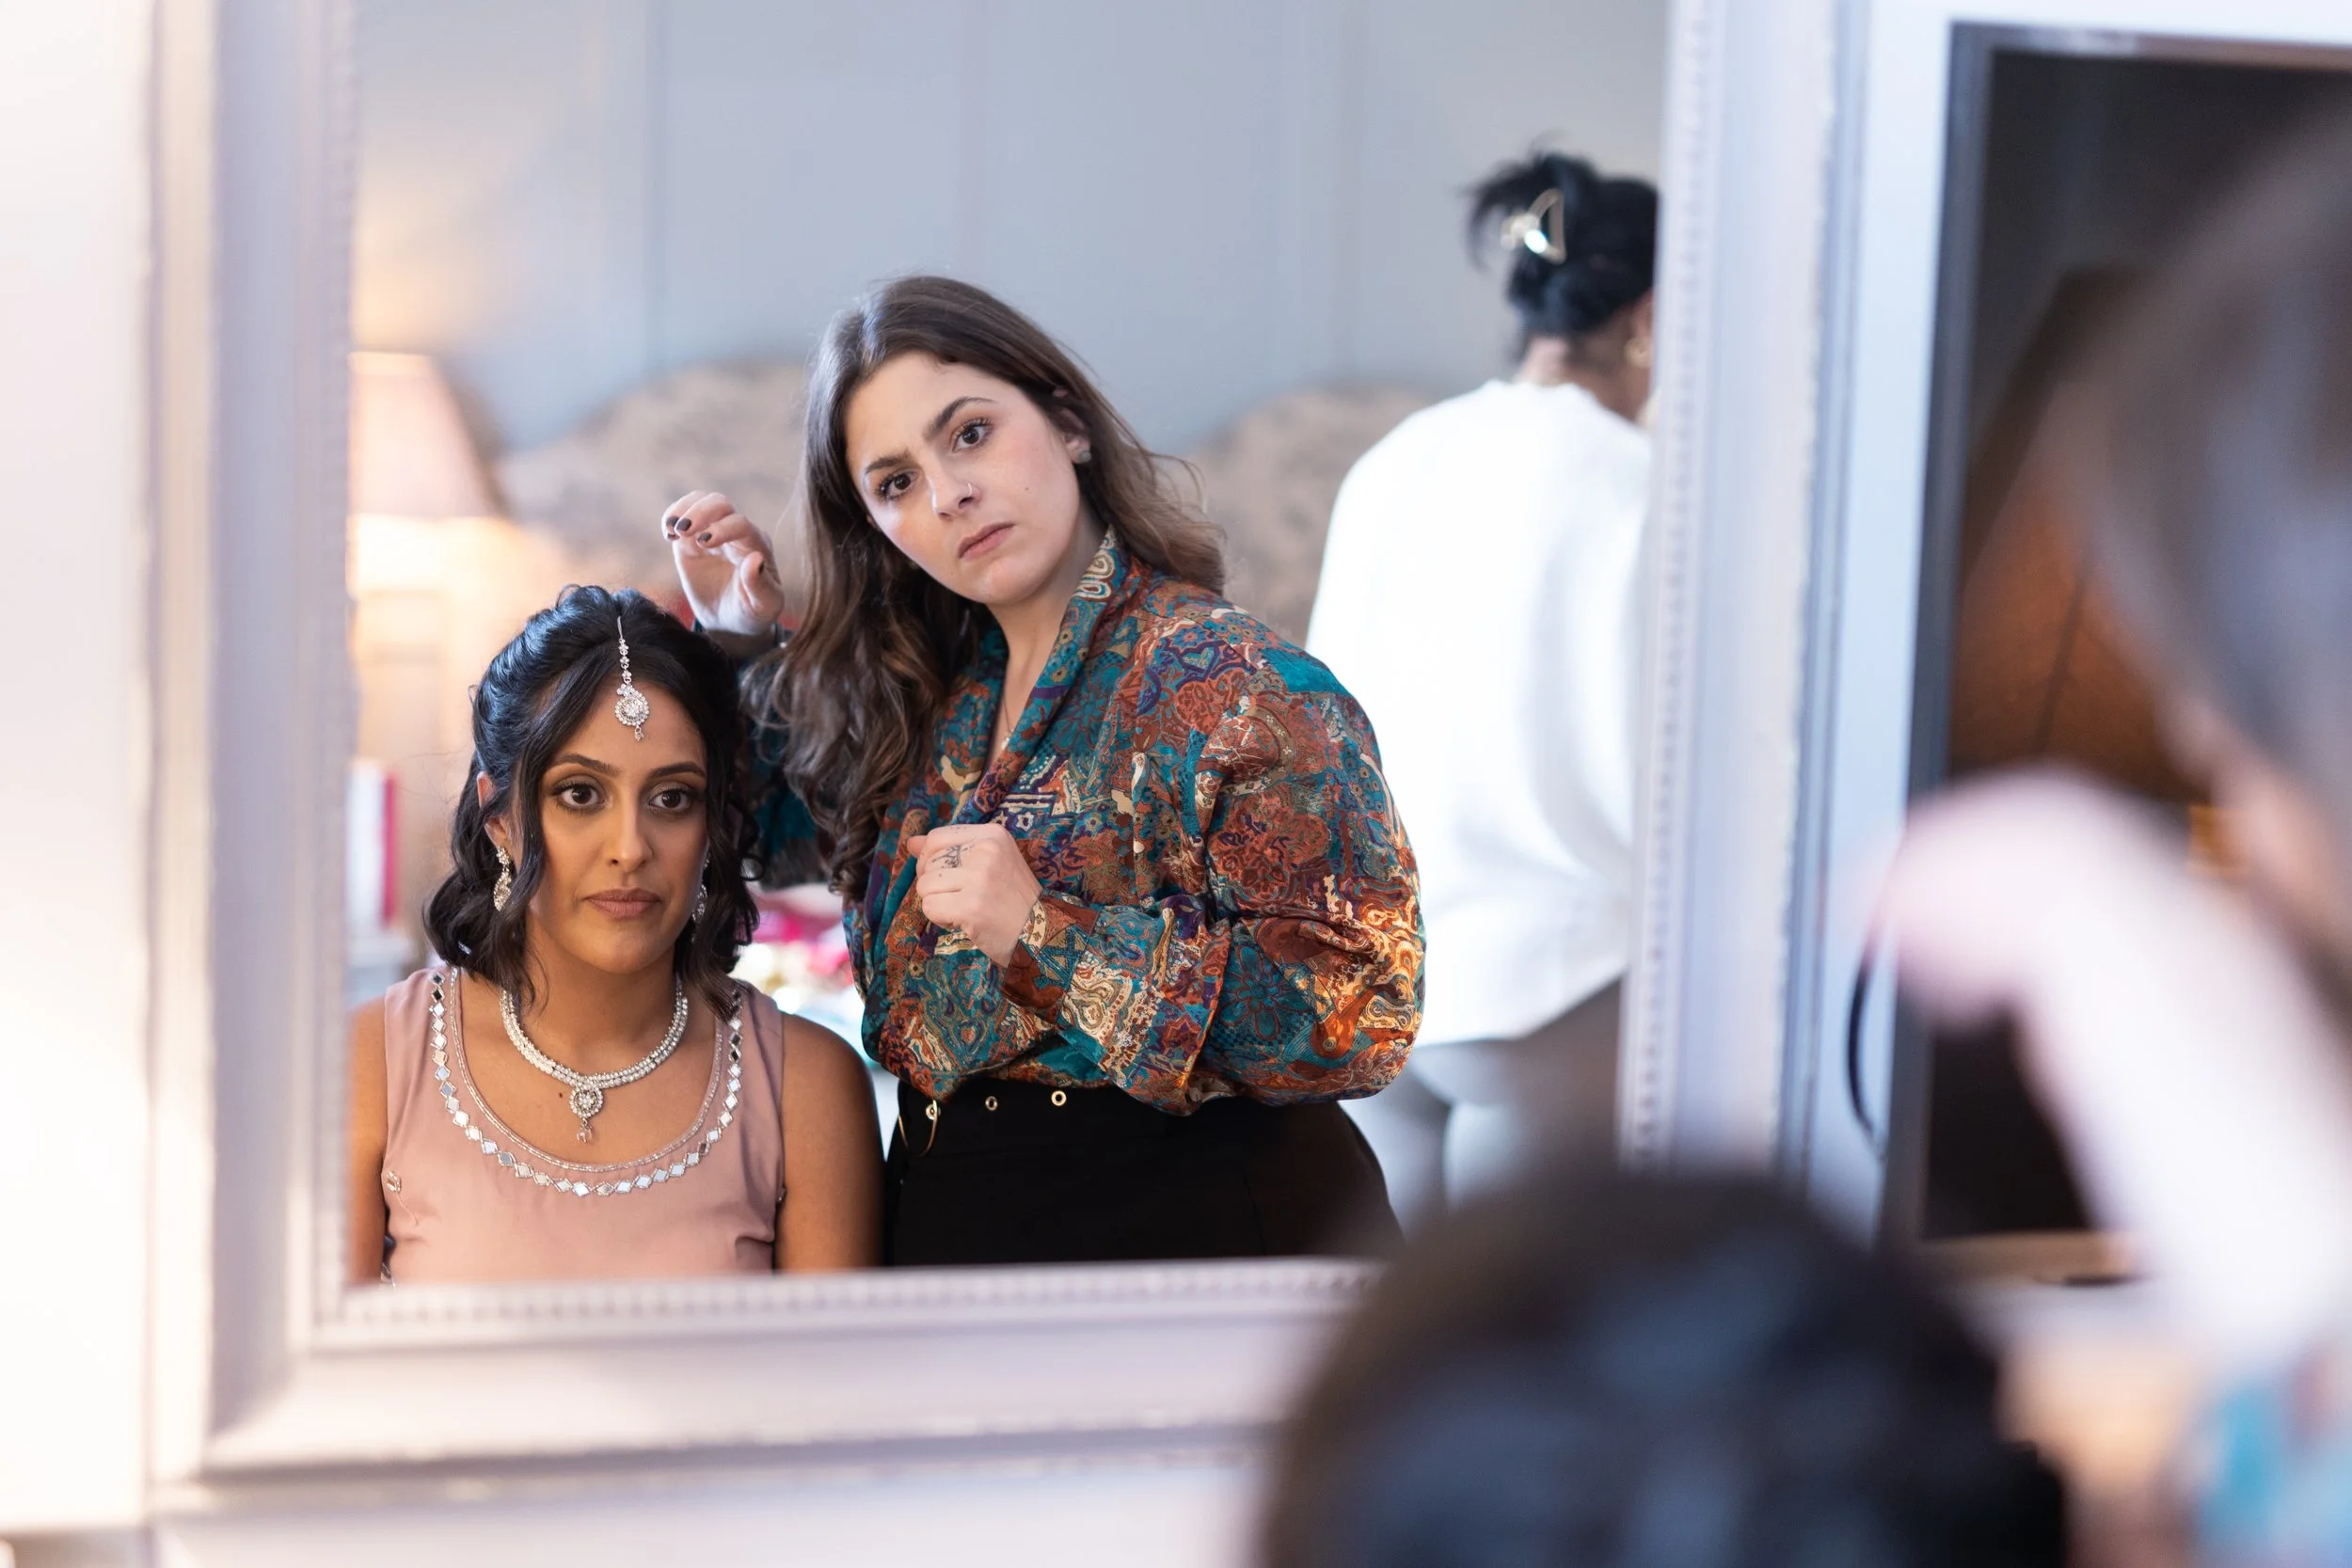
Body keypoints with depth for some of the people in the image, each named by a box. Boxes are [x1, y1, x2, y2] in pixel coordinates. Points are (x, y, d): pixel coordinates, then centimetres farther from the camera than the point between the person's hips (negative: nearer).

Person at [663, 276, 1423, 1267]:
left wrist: (1049, 930, -26)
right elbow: (783, 830, 22)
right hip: (947, 1218, 7)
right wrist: (739, 642, 4)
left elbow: (1365, 1017, -25)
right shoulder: (925, 702, 3)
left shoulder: (1238, 692, -18)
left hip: (1188, 1221, -7)